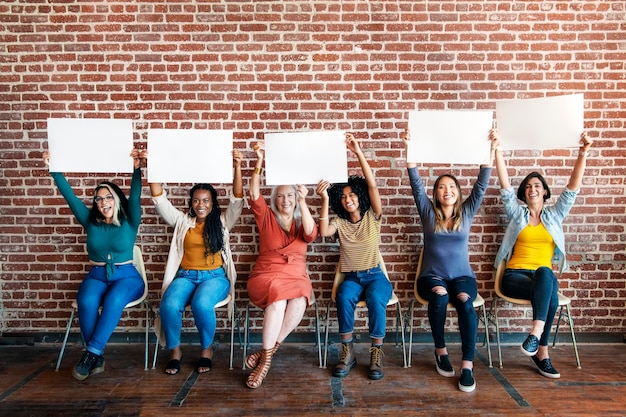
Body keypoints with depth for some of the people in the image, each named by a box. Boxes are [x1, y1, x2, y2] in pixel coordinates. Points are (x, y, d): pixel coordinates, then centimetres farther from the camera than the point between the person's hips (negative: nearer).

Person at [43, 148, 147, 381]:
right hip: (96, 276, 3)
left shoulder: (129, 222, -1)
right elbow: (69, 195, 2)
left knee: (113, 300, -36)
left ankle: (92, 353, -27)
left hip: (127, 276, -2)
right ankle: (97, 357, -19)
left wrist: (137, 169, -32)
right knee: (87, 302, -31)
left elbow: (135, 197, -17)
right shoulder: (90, 221, 8)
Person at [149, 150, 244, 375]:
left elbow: (237, 200, -6)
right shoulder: (182, 220, 12)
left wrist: (237, 167, -18)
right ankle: (175, 350, -2)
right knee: (169, 306, -29)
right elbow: (159, 199, 5)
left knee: (201, 304, -34)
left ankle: (207, 349, -5)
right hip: (186, 275, 2)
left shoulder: (222, 221, 8)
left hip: (215, 276, -2)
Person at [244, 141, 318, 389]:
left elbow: (311, 234, -12)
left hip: (296, 278, 2)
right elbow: (254, 196, -10)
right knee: (278, 299, -36)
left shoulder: (301, 222, 12)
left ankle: (265, 354, -19)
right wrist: (259, 163, -21)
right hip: (266, 276, -1)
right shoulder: (267, 217, 9)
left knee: (299, 303, -33)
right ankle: (267, 358, -24)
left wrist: (303, 203, -22)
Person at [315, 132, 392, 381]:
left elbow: (372, 185, -13)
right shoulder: (339, 223, 5)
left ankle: (376, 354, -19)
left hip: (375, 276, -1)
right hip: (351, 278, 1)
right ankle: (347, 353, -18)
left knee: (376, 300, -34)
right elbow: (323, 231, -19)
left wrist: (358, 153, -20)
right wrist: (325, 200, -24)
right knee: (344, 298, -33)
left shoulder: (373, 218, 1)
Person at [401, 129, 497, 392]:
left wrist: (490, 152, -10)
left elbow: (481, 185, -1)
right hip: (432, 276, -1)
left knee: (465, 301, -31)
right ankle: (440, 351, -13)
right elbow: (416, 184, -6)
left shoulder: (466, 212, 9)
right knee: (439, 295, -34)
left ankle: (468, 365, -29)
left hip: (462, 276, 1)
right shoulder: (428, 212, 5)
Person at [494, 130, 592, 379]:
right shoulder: (517, 212, 12)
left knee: (545, 273, -37)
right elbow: (505, 185, 0)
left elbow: (573, 188, 5)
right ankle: (542, 352, -32)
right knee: (550, 296, -34)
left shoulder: (554, 215, 16)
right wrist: (497, 150, -9)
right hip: (515, 275, -1)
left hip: (545, 276, 2)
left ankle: (536, 334, -34)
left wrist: (583, 153, -6)